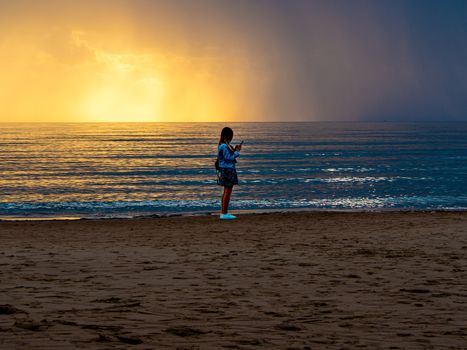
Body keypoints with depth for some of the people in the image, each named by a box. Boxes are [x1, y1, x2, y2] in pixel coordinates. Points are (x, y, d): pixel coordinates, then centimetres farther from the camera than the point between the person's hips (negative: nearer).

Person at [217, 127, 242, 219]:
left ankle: (223, 212, 19)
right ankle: (224, 213, -4)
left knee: (226, 191, 15)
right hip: (227, 170, -10)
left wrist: (234, 150, 12)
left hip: (225, 170, 10)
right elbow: (228, 158, -19)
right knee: (228, 192, -6)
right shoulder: (224, 146, -18)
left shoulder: (222, 145, 12)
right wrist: (237, 152, -11)